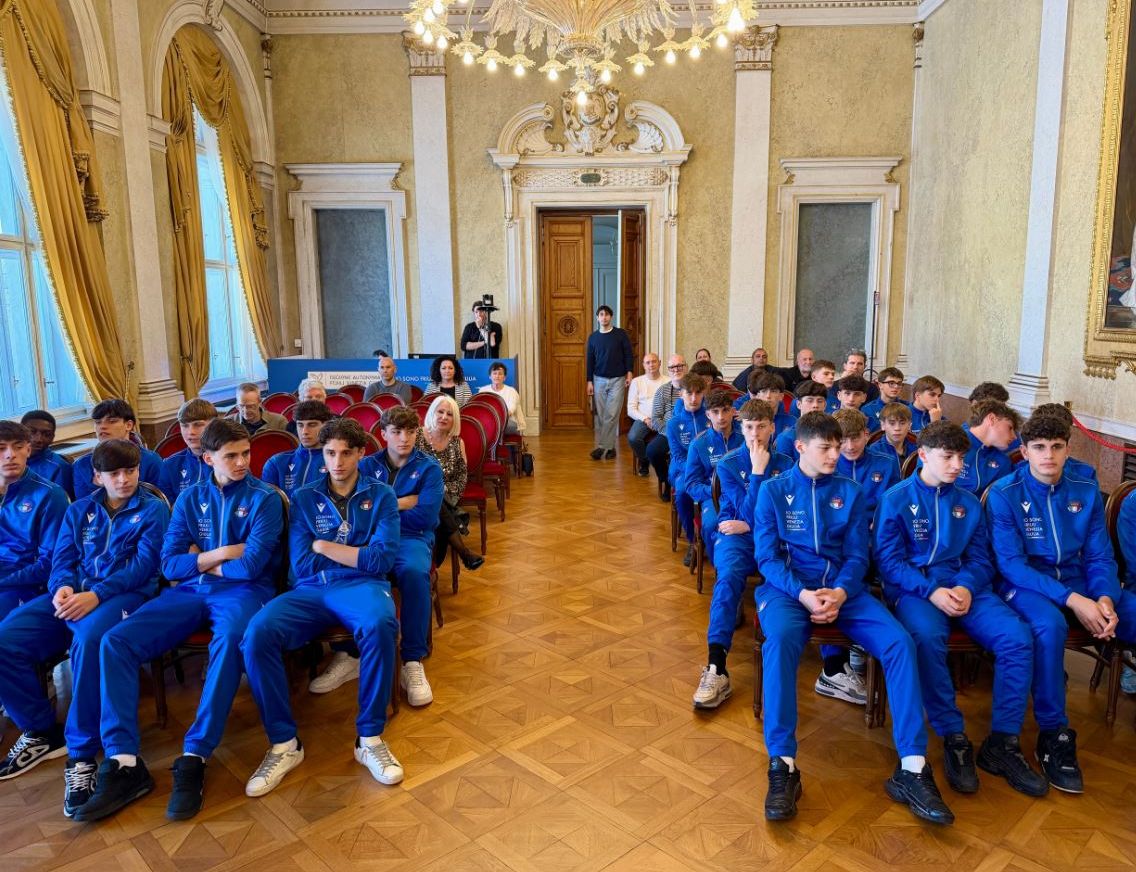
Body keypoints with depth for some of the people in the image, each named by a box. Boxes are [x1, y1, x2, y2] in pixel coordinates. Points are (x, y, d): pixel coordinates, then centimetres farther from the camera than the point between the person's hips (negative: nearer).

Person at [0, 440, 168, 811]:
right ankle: (41, 731, 3)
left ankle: (82, 754, -26)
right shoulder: (78, 510, 21)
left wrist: (96, 595, -20)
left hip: (124, 595, -5)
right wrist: (62, 587, -13)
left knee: (88, 640, -38)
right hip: (72, 594, 5)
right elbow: (62, 559, 12)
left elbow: (143, 564, -6)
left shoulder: (154, 509, 6)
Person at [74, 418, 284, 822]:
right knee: (115, 641, -18)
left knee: (231, 639, -39)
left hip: (242, 590, -4)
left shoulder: (264, 498, 0)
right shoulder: (190, 498, 13)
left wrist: (199, 559, 2)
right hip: (189, 592, 5)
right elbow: (170, 565, 6)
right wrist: (220, 553, -6)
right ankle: (124, 762, -21)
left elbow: (251, 565, -11)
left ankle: (194, 759, -33)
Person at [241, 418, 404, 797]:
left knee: (380, 624, -38)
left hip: (362, 586, -2)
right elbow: (302, 565, 4)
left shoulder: (381, 495, 11)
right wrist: (358, 555, 3)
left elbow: (382, 559, -3)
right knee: (257, 633, -28)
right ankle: (283, 742, -13)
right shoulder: (304, 499, 16)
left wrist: (324, 546, 0)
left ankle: (370, 738, -20)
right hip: (310, 590, 2)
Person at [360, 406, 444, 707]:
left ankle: (413, 662, -28)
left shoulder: (428, 467, 8)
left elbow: (426, 517, -5)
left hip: (412, 537, -1)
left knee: (415, 572, -37)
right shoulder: (368, 465, 14)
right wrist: (402, 503, -4)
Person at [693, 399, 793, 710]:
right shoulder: (728, 464, 4)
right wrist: (757, 471, -11)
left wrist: (749, 525, -6)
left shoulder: (785, 464, 9)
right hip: (736, 537, -1)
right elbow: (748, 512, -6)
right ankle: (716, 668, -44)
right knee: (729, 576, -36)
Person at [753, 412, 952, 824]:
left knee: (900, 642, -23)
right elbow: (767, 557, -2)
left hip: (843, 588, 3)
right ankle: (782, 765, -32)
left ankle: (912, 767, -19)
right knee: (780, 640, -36)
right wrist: (803, 594, -19)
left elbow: (857, 555, 6)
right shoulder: (773, 490, 5)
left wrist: (839, 593, -15)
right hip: (788, 586, -3)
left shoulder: (850, 492, 12)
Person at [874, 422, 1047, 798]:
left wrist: (966, 587, -10)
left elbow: (980, 558, 12)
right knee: (927, 637, -36)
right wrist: (931, 591, -18)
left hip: (965, 588, 4)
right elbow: (888, 559, -5)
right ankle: (954, 739, -19)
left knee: (1017, 637, -22)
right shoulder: (896, 499, 2)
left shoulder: (968, 502, 16)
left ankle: (1002, 743, -10)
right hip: (914, 589, -4)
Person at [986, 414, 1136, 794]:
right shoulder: (1004, 493, -8)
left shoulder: (1086, 492, 6)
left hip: (1080, 584, 5)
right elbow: (1010, 563, -14)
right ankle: (1053, 734, -22)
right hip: (1025, 584, -5)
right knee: (1050, 624, -37)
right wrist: (1071, 600, -24)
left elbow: (1100, 557, 5)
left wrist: (1105, 598, -17)